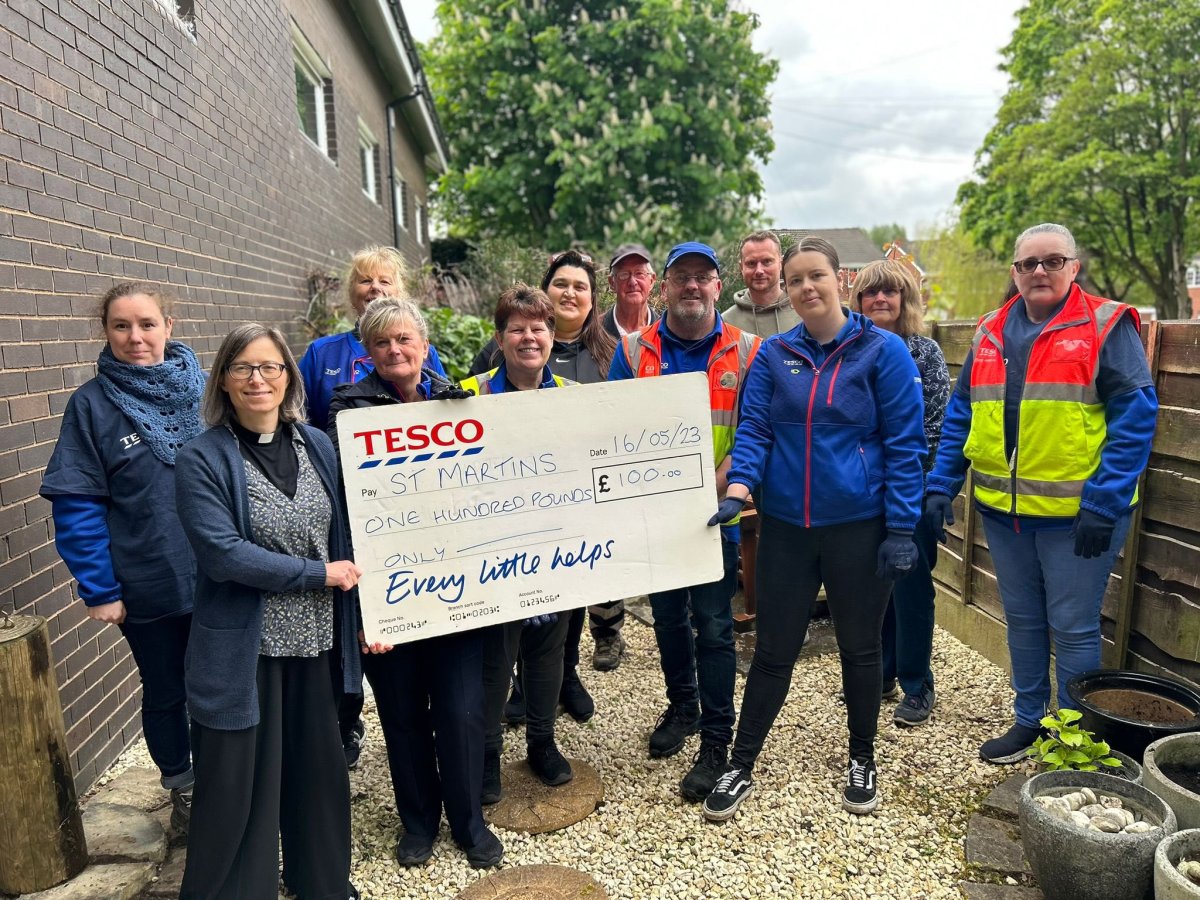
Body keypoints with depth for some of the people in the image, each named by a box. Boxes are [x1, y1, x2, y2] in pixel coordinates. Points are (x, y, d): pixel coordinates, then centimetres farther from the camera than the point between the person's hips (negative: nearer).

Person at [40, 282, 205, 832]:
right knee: (165, 694, 17)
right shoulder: (92, 404, -9)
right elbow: (77, 506, -8)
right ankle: (182, 789, 40)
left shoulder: (206, 389, -3)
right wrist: (99, 590, -11)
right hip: (148, 589, -1)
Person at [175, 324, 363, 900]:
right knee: (239, 788, 8)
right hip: (243, 652, -4)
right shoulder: (202, 461, -10)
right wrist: (319, 574, -16)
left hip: (316, 642, 5)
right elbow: (223, 553, -19)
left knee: (319, 770, 18)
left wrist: (363, 613, 5)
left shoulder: (318, 446, 3)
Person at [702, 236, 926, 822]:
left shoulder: (882, 351, -5)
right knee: (773, 649, 10)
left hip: (859, 526, -2)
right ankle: (740, 768, 23)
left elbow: (904, 445, -6)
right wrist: (738, 489, -19)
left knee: (859, 647, 14)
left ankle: (862, 762, 36)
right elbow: (753, 430, -1)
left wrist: (901, 530, -10)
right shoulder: (773, 356, 4)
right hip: (785, 526, 2)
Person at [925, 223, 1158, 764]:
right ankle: (1029, 720, 34)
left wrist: (1103, 505, -19)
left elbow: (1134, 419, -12)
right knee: (1022, 620, 17)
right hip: (1003, 508, 5)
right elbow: (961, 417, 10)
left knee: (1072, 627, 6)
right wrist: (940, 486, 2)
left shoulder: (1106, 327, -7)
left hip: (1076, 511, -5)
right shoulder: (991, 333, 8)